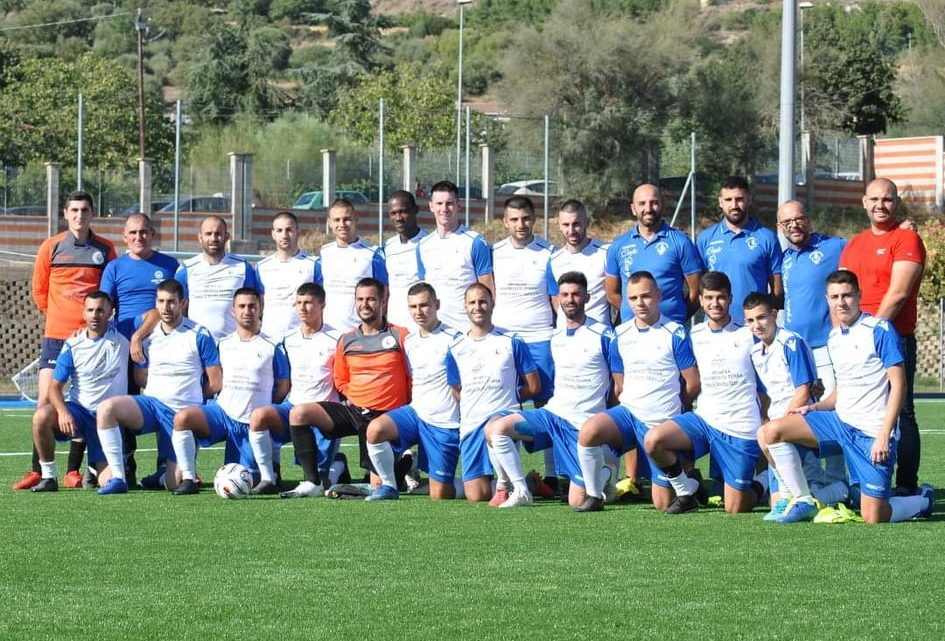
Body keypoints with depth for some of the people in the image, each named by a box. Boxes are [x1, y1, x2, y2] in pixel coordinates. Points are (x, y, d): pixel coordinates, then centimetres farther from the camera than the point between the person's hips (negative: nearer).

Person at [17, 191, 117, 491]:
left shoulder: (105, 249, 5)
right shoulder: (51, 247, 2)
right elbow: (39, 291, 10)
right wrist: (57, 314, 9)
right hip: (56, 334, -1)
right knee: (46, 401, -7)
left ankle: (73, 471, 8)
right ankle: (37, 470, -3)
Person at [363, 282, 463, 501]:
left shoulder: (452, 339, -11)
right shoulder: (409, 341, 9)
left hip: (445, 423, -5)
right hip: (416, 412, 5)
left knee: (439, 495, -6)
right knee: (375, 429, -24)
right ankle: (389, 486, -7)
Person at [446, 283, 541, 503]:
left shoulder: (511, 343, 4)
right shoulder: (456, 349, 11)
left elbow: (534, 386, 7)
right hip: (471, 424, 3)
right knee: (476, 495, -8)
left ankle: (504, 486, -18)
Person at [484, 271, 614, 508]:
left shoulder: (603, 335, -8)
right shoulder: (556, 337, 12)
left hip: (582, 424, -5)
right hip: (552, 413, 6)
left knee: (577, 502, -10)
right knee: (495, 428, -19)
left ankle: (606, 473, 23)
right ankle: (521, 492, -10)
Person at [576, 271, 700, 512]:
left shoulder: (675, 334, -8)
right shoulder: (620, 335, 6)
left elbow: (693, 384, -3)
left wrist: (669, 408, 9)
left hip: (662, 423, -3)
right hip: (628, 412, 3)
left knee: (663, 504, -3)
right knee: (588, 431, -31)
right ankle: (594, 496, -12)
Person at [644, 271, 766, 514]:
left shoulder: (747, 335, -2)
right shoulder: (694, 336, 7)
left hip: (740, 428, -3)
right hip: (703, 419, 4)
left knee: (735, 509, -4)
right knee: (652, 440, -24)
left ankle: (763, 481, 31)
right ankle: (687, 491, -1)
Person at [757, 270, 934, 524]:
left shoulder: (880, 329, -10)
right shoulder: (834, 337, 11)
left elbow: (898, 384, -13)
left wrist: (884, 435, -20)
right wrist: (815, 407, 3)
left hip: (872, 431, -7)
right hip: (841, 420, 7)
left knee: (873, 518, -10)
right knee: (770, 432, -9)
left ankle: (923, 501, 22)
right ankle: (804, 501, 1)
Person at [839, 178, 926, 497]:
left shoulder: (906, 238, -3)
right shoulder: (853, 245, 20)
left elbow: (898, 293, -11)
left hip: (894, 338, -7)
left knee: (901, 412, -7)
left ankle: (907, 488, -8)